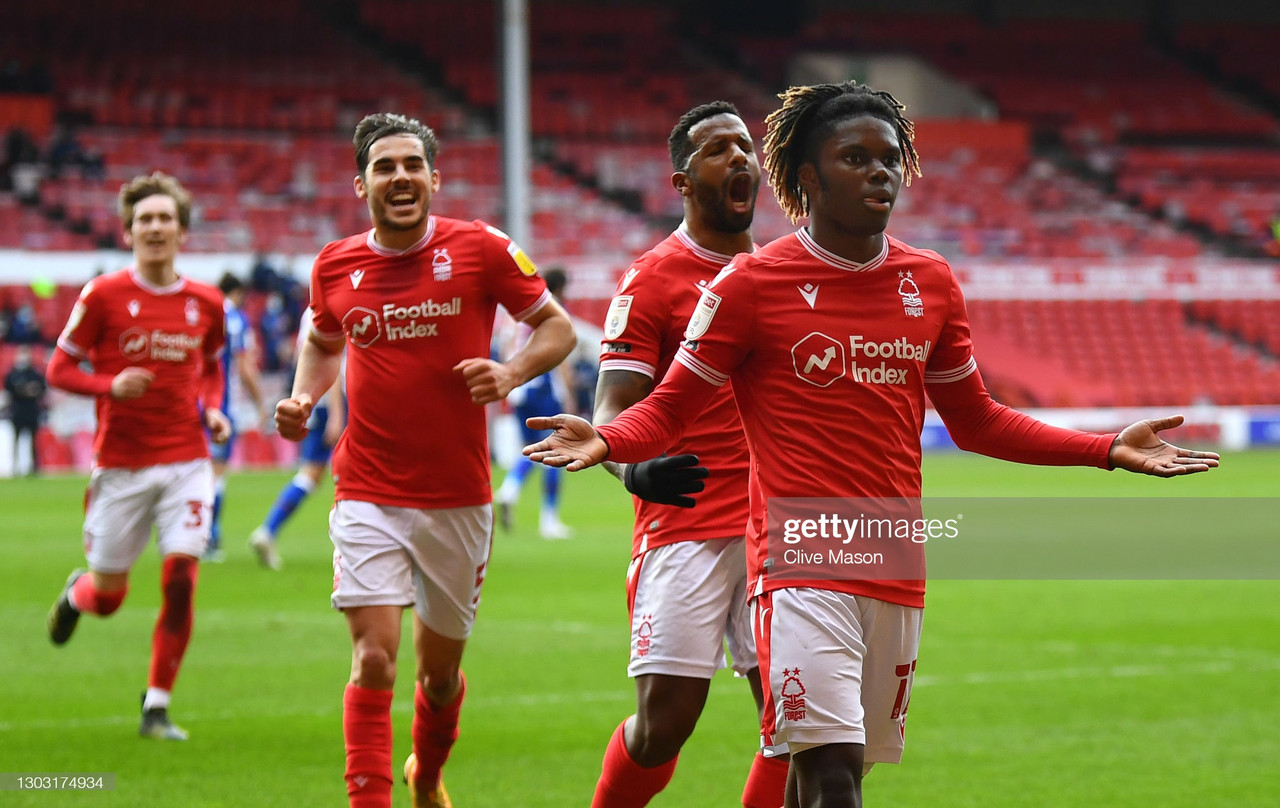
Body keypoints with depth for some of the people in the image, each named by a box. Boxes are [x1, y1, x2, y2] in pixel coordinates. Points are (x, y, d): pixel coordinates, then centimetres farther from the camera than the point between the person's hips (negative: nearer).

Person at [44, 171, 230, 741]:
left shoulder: (205, 303, 4)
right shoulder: (103, 296, -6)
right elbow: (59, 368, -1)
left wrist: (213, 410, 3)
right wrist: (111, 385, -20)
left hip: (186, 463, 2)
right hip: (121, 464, -2)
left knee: (180, 578, -13)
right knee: (108, 597, 7)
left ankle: (157, 708, -1)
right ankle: (75, 592, 47)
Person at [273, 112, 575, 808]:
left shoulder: (480, 250, -5)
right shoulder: (335, 266, 3)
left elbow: (557, 327, 2)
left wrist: (512, 372, -16)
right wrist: (303, 397, 3)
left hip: (459, 497, 0)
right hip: (368, 496, 0)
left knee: (441, 670, 13)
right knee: (373, 658, -15)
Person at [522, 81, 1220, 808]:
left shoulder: (931, 282, 11)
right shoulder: (753, 283, -3)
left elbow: (976, 421, 21)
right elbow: (669, 408, 0)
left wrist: (1109, 450, 13)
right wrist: (605, 442, -22)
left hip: (897, 571, 5)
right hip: (802, 561, -5)